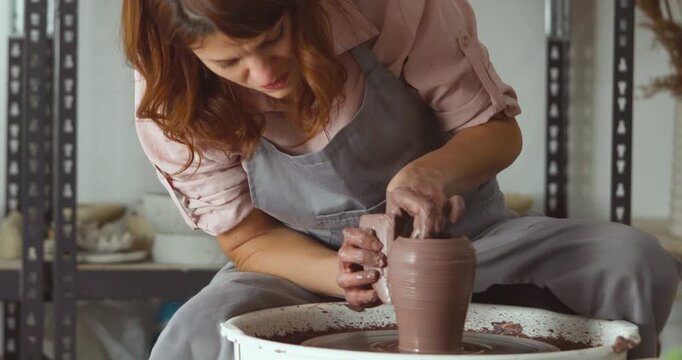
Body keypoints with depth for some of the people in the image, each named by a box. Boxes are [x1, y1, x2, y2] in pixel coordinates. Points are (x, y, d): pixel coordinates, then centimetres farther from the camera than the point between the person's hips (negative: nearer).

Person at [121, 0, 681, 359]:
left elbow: (498, 130, -12)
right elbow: (246, 239, -8)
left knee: (634, 264, -24)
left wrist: (431, 172, -35)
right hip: (311, 267, 0)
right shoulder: (172, 105, -18)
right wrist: (336, 274, -29)